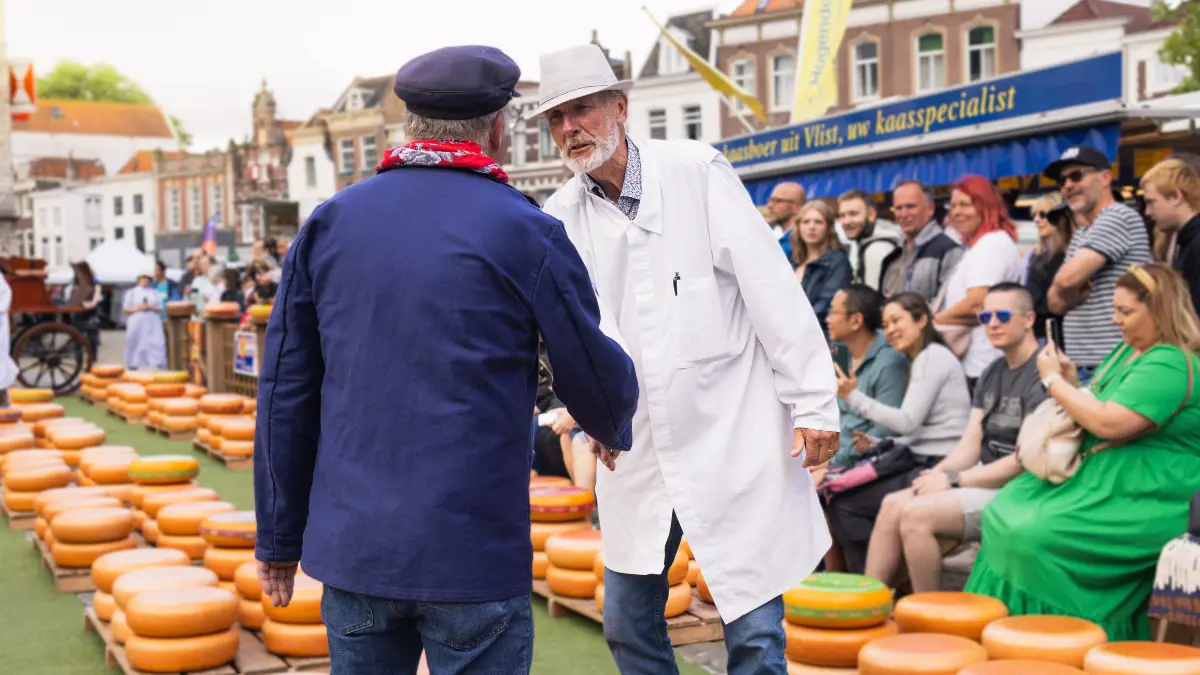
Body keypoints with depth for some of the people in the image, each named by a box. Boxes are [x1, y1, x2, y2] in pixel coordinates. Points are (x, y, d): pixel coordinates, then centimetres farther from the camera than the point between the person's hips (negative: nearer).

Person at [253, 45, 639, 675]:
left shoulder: (330, 222, 4)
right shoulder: (523, 232, -7)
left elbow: (286, 393, 5)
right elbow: (597, 380, 0)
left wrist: (280, 535, 13)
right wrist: (616, 428, 23)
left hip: (350, 547, 4)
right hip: (473, 560, -4)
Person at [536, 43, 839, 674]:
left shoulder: (697, 172, -6)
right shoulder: (558, 217, 4)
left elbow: (772, 288, -8)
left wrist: (814, 403, -10)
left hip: (732, 436, -4)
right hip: (634, 450, 4)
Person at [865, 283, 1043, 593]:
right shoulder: (992, 374, 16)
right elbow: (970, 444, 12)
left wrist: (954, 480, -16)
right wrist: (937, 473, -8)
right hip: (984, 479, 9)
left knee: (917, 514, -23)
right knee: (893, 504, -4)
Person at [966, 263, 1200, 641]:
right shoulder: (1128, 351, 16)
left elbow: (1109, 424, -25)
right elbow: (1097, 410, 25)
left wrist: (1055, 381, -12)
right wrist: (1071, 383, 5)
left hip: (1142, 497, -11)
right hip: (1096, 474, 11)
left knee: (1035, 535, -25)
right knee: (1002, 513, 0)